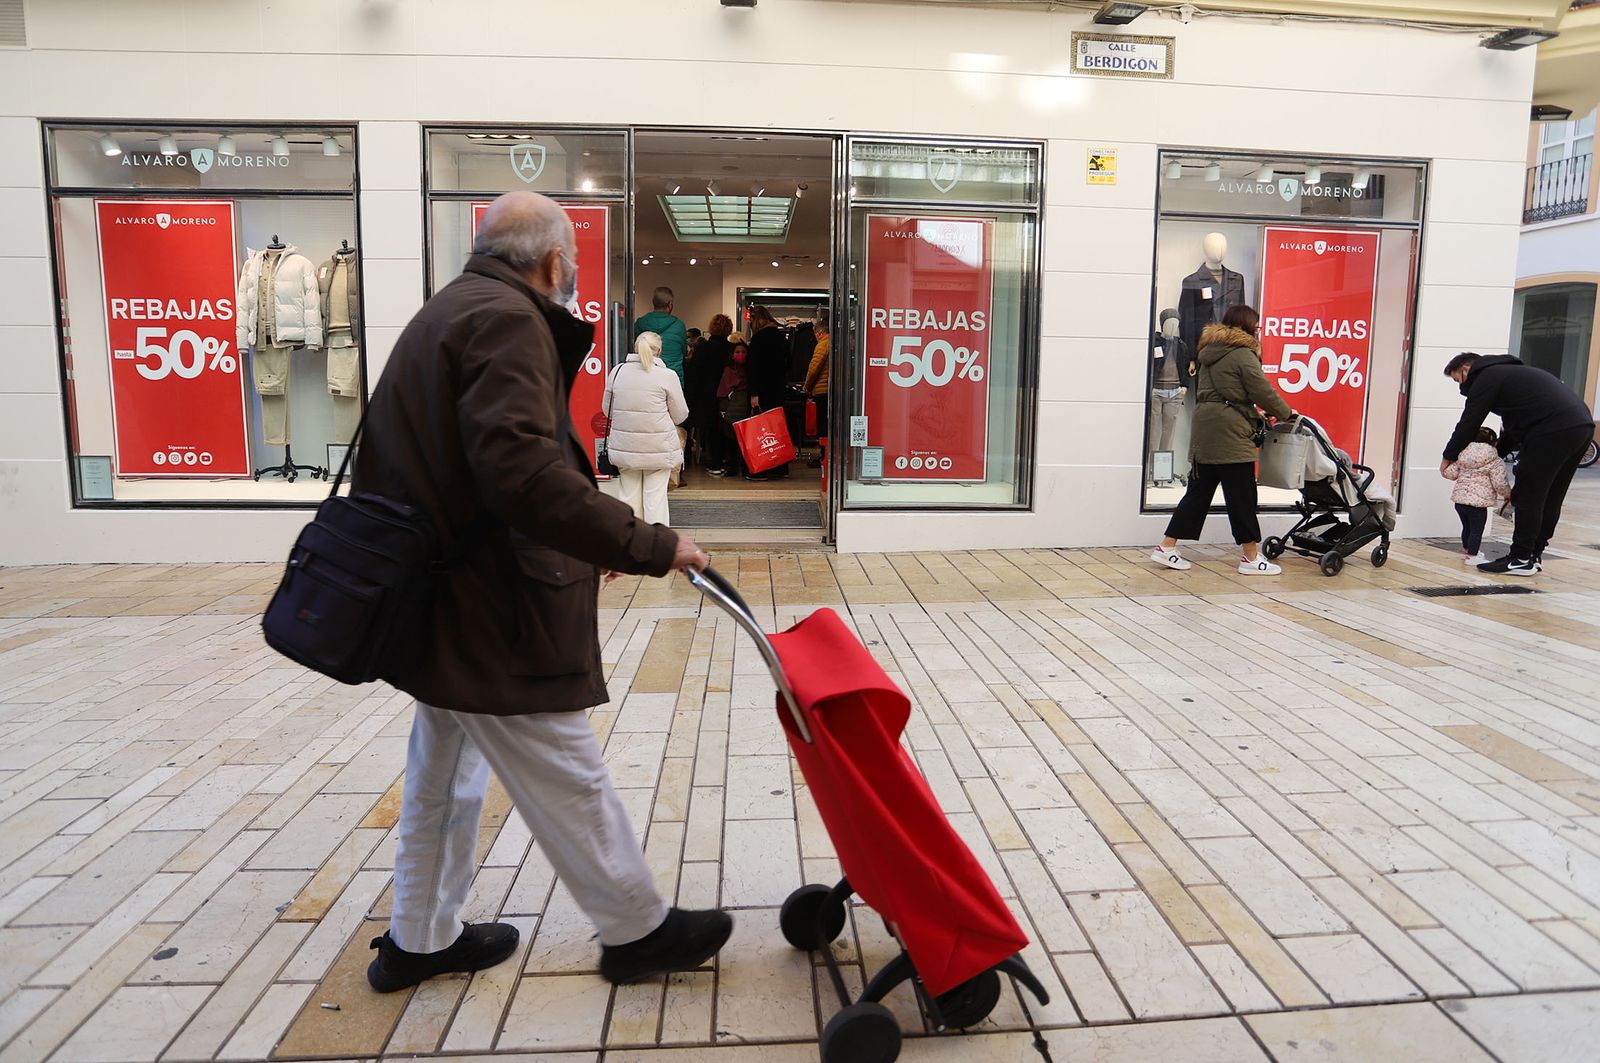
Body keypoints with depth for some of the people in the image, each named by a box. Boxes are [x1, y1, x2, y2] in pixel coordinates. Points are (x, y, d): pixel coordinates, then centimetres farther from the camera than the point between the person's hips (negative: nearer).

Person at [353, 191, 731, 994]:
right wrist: (643, 544, -27)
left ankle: (418, 940, 37)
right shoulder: (508, 320, -16)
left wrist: (595, 539, 17)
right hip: (485, 611, -11)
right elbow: (520, 468, -31)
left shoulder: (447, 313, 16)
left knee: (443, 777, 22)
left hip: (435, 599, 11)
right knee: (569, 783, 4)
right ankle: (637, 930, 21)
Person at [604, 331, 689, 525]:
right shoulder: (667, 376, -9)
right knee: (655, 497, 4)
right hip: (658, 449, -3)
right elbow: (680, 416, -1)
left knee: (630, 496, 12)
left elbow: (607, 409, 11)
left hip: (625, 446, 3)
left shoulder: (617, 371, 1)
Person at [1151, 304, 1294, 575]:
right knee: (1241, 495, 0)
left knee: (1198, 491, 11)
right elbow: (1263, 391, -8)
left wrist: (1254, 414, 20)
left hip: (1204, 431, 8)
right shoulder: (1243, 354, -8)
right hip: (1230, 433, -8)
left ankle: (1166, 548, 9)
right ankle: (1251, 558, 8)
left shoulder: (1210, 352, 17)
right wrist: (1285, 412, 8)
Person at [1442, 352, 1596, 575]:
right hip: (1583, 425, 10)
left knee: (1528, 496, -3)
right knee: (1550, 499, 15)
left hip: (1553, 431, -10)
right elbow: (1512, 426, 31)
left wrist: (1448, 457, 13)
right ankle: (1534, 554, 21)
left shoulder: (1486, 378, 2)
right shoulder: (1510, 372, 31)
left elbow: (1468, 423, 2)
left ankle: (1521, 559, 1)